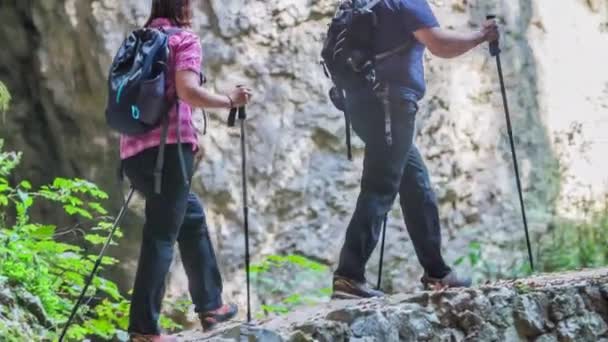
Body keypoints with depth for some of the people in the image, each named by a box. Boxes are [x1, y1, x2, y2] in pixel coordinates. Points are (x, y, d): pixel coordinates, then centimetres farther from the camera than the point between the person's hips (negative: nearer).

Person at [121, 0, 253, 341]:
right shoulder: (185, 39, 0)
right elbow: (186, 90, -16)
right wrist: (231, 101, -3)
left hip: (133, 150, 8)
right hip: (168, 147, -8)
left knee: (192, 215, 22)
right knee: (161, 236, -7)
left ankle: (210, 305, 27)